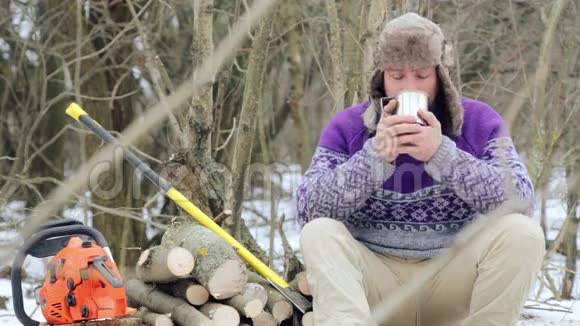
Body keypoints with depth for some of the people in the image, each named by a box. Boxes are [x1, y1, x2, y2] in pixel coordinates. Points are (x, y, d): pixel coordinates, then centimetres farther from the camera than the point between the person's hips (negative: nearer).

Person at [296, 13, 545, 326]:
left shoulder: (479, 121, 0)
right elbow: (307, 208, -13)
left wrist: (443, 154, -27)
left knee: (522, 233, -23)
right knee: (319, 233, -26)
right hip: (375, 280, 0)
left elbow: (522, 200, -15)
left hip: (455, 281, 0)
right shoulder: (348, 126, 1)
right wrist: (375, 155, -25)